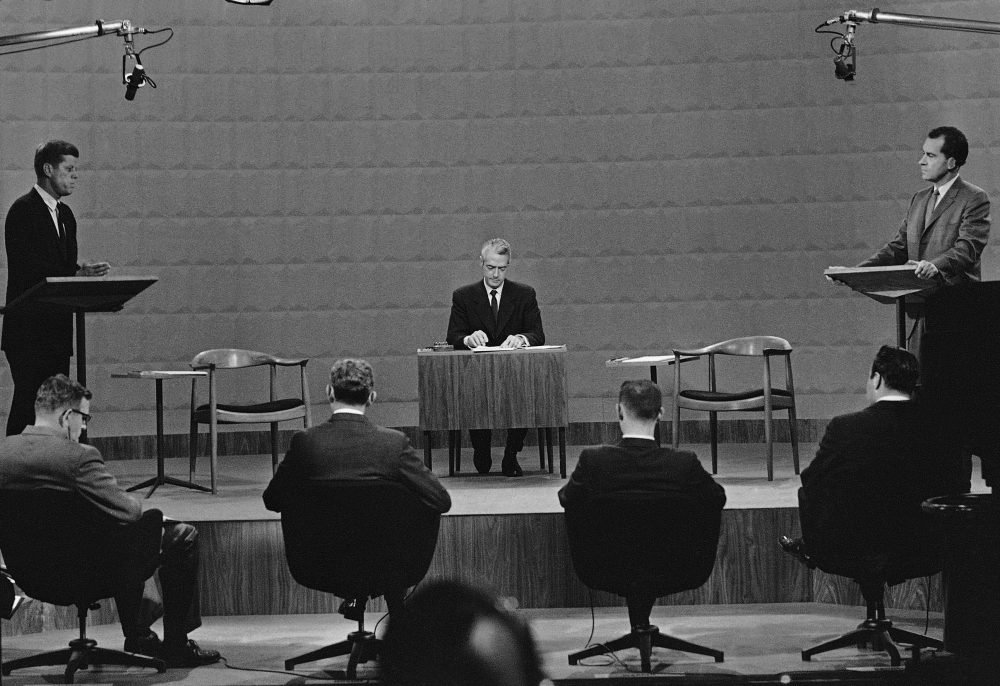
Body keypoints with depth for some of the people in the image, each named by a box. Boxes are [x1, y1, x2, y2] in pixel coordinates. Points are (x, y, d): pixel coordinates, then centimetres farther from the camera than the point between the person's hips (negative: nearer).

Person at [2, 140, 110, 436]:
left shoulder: (65, 214, 18)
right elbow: (27, 270, -18)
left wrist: (85, 273, -3)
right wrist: (78, 274, -22)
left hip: (57, 329, 8)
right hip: (29, 330, -8)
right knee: (28, 404, -10)